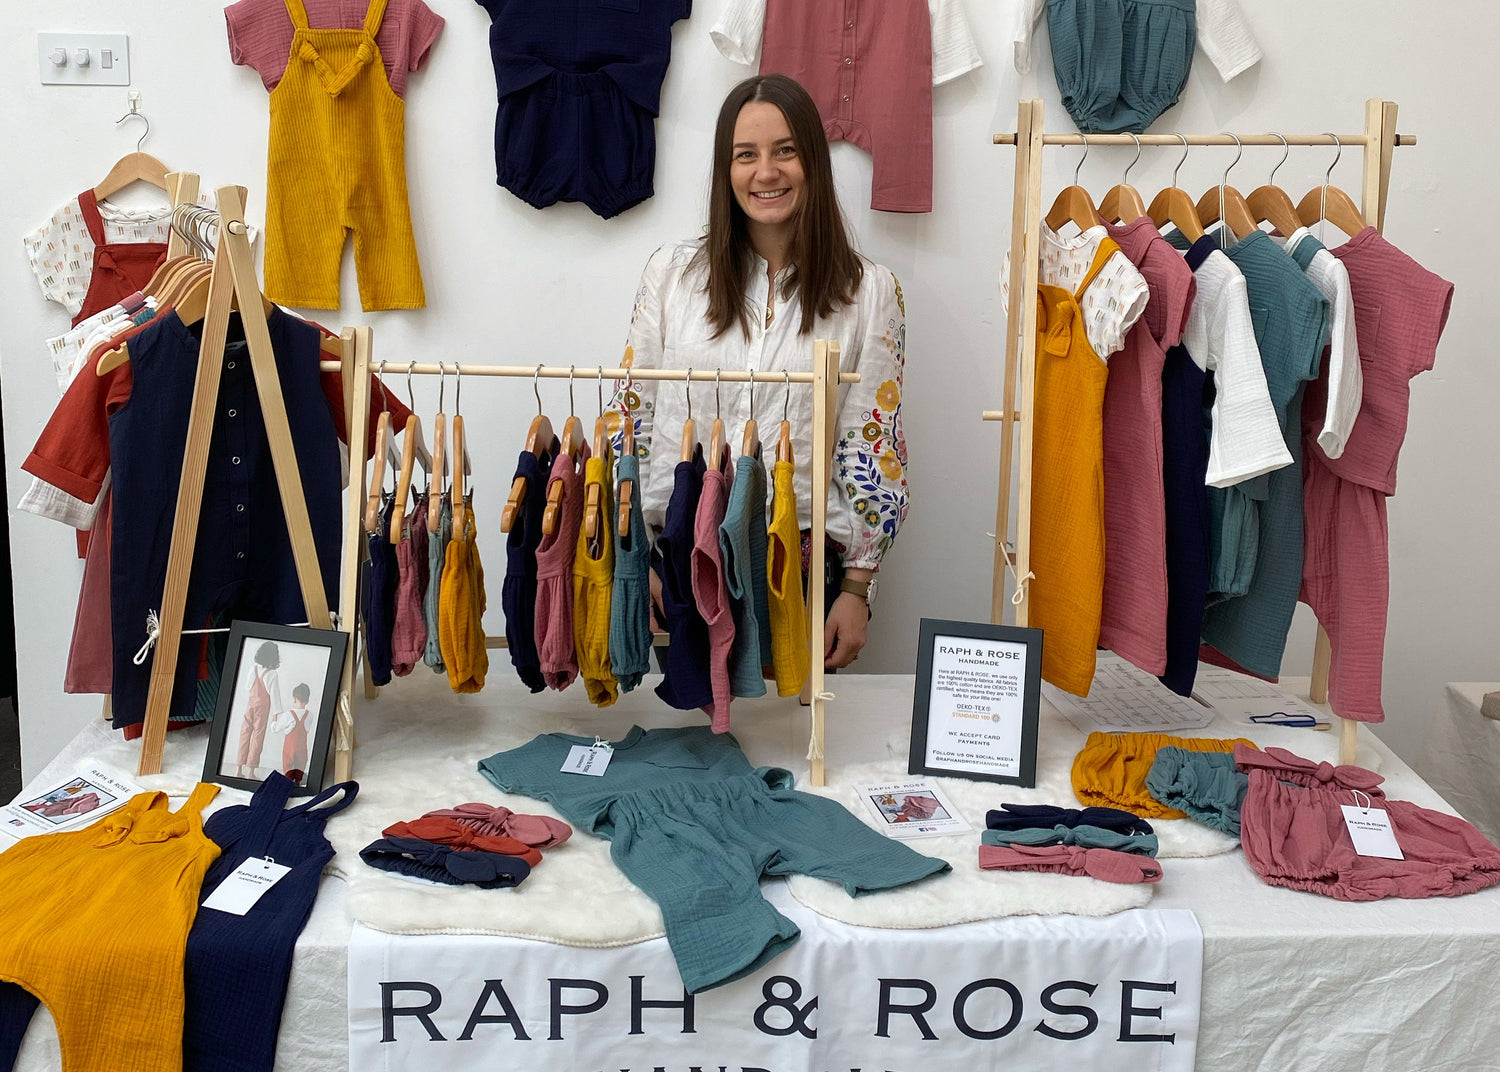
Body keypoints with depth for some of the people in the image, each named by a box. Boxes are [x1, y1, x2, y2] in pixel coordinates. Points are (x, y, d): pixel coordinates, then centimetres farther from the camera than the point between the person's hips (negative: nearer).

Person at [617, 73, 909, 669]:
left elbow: (872, 447, 0)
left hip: (806, 570, -1)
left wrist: (857, 589, -2)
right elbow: (633, 416, 6)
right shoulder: (671, 272, 3)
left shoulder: (869, 291, 0)